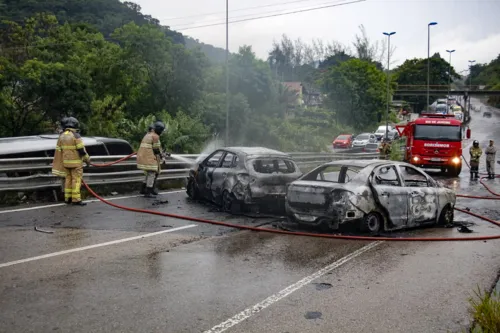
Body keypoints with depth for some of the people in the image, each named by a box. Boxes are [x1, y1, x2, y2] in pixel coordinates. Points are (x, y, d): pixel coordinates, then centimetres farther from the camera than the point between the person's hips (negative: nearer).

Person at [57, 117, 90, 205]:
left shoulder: (61, 136, 8)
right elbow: (81, 150, -15)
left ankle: (68, 198, 16)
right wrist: (87, 159, -2)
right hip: (75, 162, -7)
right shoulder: (76, 135, -13)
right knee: (76, 180, -3)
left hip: (66, 162, 7)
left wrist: (63, 159, 22)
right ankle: (76, 199, -4)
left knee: (68, 179, 14)